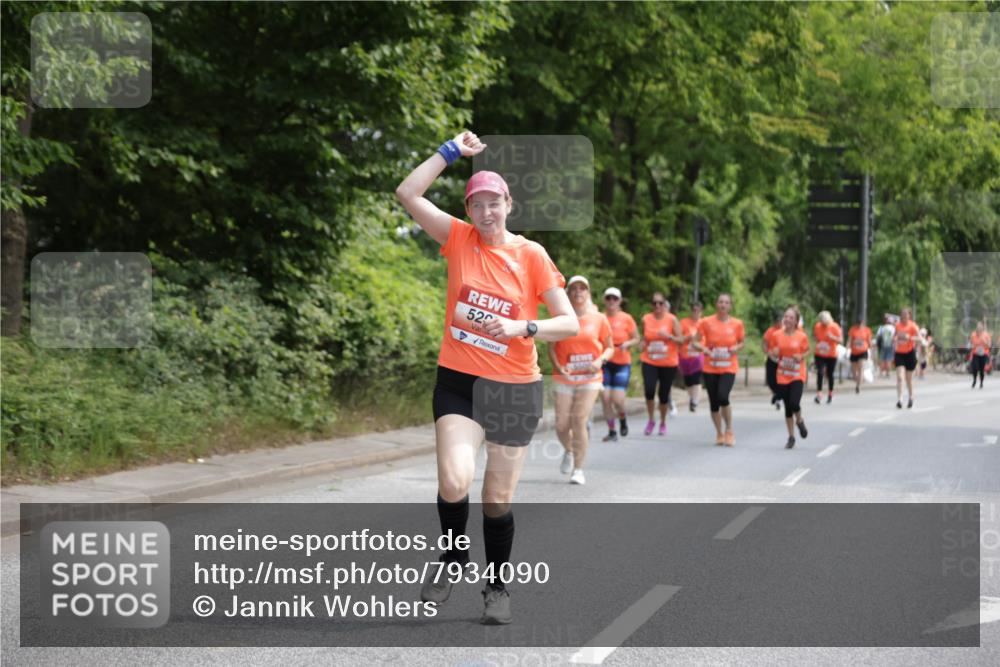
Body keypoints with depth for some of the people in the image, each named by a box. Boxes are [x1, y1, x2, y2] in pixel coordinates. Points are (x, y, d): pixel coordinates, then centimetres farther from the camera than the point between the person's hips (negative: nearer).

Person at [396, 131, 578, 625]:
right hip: (458, 382, 1)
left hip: (515, 388, 0)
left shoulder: (531, 255, -4)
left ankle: (497, 588, 26)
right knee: (454, 482, -20)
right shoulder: (459, 239, 0)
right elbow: (408, 193, -7)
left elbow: (570, 323, -4)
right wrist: (452, 151, -6)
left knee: (498, 500, 6)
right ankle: (453, 558, 9)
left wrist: (521, 328, -19)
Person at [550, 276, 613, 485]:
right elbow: (552, 347, 3)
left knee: (579, 422, -12)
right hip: (564, 379, 1)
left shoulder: (599, 319, 2)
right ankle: (569, 451, 35)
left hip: (589, 379, -1)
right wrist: (558, 367, -15)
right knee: (561, 425, 0)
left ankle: (578, 469, 0)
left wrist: (600, 361, -12)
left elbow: (610, 348, 8)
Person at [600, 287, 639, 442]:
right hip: (604, 363, 1)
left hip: (622, 363, -1)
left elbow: (636, 339, 7)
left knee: (618, 400, -11)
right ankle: (611, 432, 9)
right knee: (605, 398, -6)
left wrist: (627, 344, -13)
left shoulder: (626, 318, -1)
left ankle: (623, 419, 23)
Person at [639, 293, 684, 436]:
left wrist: (668, 336, -21)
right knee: (649, 390, -17)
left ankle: (663, 423, 26)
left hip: (668, 363, -1)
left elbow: (681, 340, -3)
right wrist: (643, 344, -5)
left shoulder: (672, 319, -2)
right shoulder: (646, 319, 4)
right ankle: (651, 420, 5)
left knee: (664, 394, 4)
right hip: (649, 361, 1)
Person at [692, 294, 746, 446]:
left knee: (723, 396, -22)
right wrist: (704, 348, -18)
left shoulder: (737, 324, 0)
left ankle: (729, 431, -4)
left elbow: (741, 342, 14)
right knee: (714, 402, 5)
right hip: (710, 369, 1)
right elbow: (695, 342, 2)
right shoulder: (706, 322, -2)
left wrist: (737, 348, -9)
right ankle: (719, 434, 23)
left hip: (729, 368, -1)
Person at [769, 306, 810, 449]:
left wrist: (801, 357, -13)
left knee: (794, 403, -19)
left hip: (798, 375, -2)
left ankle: (799, 421, 15)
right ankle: (791, 437, 19)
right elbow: (771, 353, 10)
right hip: (782, 376, 2)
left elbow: (807, 351, 7)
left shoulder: (802, 336, -6)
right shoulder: (776, 335, -1)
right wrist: (773, 353, -13)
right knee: (787, 407, 6)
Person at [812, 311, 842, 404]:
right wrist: (816, 339, -12)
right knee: (820, 373, -15)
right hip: (819, 355, 1)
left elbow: (840, 340, -11)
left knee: (830, 375, 8)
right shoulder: (817, 326, -5)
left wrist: (832, 337, -29)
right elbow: (814, 336, 12)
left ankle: (830, 395, 26)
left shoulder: (835, 327, -12)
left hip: (831, 355, -1)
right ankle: (819, 394, -18)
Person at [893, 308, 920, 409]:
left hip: (910, 353, -2)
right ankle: (899, 399, -17)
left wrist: (909, 337, -35)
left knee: (909, 378, 8)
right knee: (899, 377, -12)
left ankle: (910, 397, 29)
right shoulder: (897, 325, 6)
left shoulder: (912, 326, -7)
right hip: (899, 353, 2)